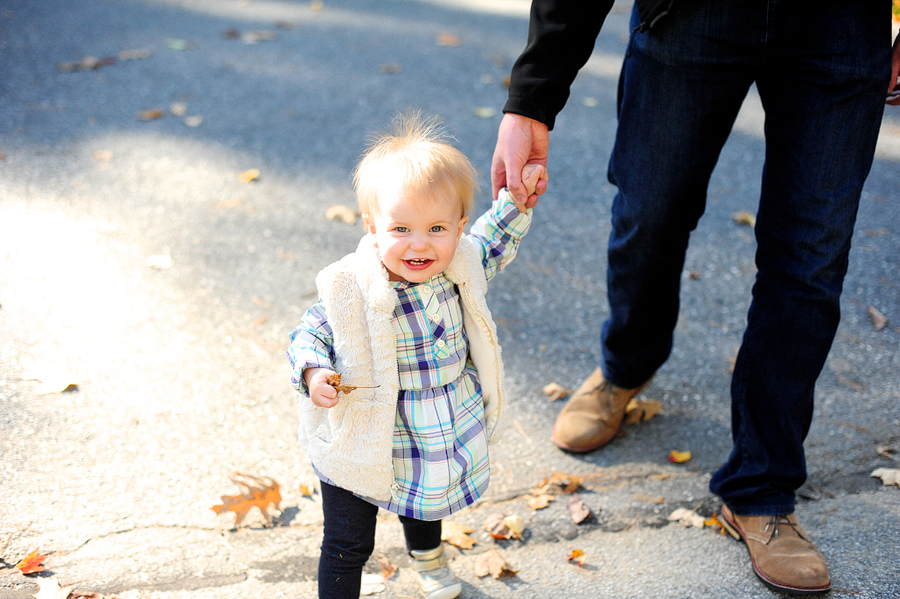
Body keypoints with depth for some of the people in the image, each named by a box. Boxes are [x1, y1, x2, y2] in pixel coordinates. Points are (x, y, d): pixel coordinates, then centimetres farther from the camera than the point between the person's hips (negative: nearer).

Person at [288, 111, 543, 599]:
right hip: (365, 445, -5)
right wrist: (313, 373, -36)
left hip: (442, 434, 6)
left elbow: (491, 243, 9)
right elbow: (308, 335, -17)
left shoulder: (459, 268, -14)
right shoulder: (351, 291, -30)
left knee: (424, 502, 35)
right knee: (348, 547, 7)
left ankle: (426, 554, 67)